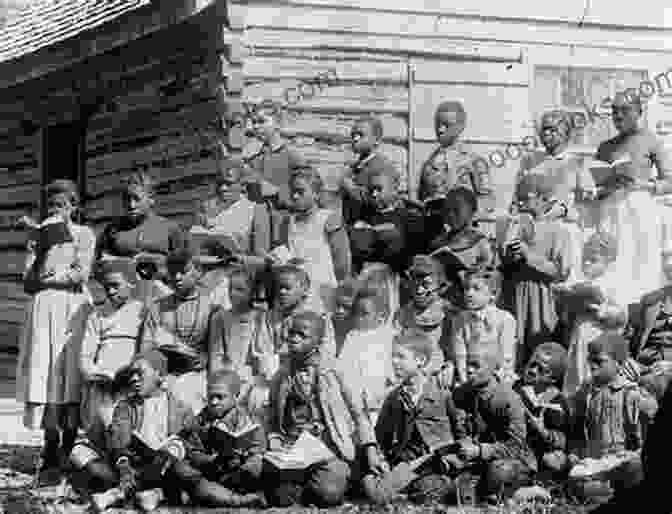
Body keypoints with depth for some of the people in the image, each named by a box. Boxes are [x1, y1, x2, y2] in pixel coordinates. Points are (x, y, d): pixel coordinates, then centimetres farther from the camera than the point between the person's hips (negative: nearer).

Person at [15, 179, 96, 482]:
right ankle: (51, 453, -5)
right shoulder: (38, 235, 17)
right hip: (43, 309, 3)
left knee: (70, 376, -6)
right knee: (45, 376, -5)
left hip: (73, 309, -3)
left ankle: (69, 454, -5)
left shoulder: (83, 234, 7)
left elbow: (81, 274, -6)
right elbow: (28, 279, 7)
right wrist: (44, 246, -4)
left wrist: (46, 279, 0)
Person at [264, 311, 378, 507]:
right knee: (281, 497, -22)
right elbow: (275, 425, 15)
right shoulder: (282, 377, 10)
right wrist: (275, 448, -4)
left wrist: (370, 449, -7)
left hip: (329, 447, -2)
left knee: (328, 494, -28)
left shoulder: (333, 371, 0)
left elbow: (357, 413, 2)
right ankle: (305, 485, 11)